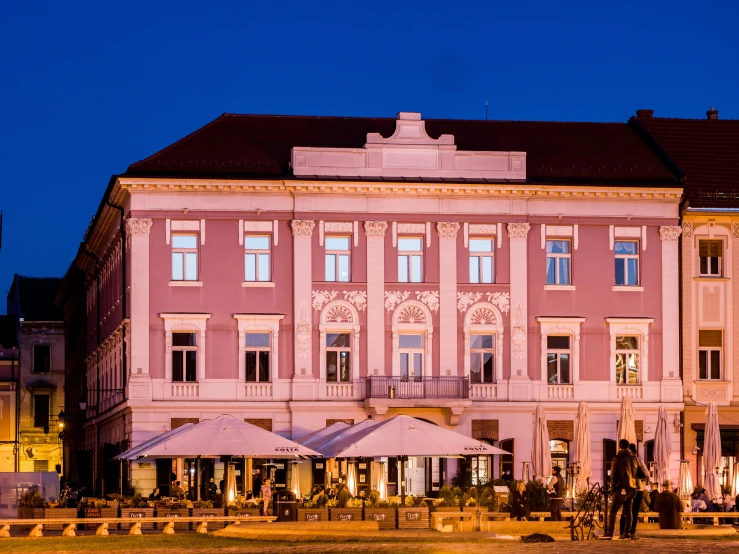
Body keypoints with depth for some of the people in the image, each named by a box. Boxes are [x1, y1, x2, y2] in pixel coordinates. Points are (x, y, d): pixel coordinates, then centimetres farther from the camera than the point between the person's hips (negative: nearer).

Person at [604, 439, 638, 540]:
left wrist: (613, 488, 1)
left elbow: (613, 475, -6)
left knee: (613, 511, -6)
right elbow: (637, 474, 16)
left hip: (621, 488, -6)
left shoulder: (617, 459, -4)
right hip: (632, 488, 6)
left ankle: (609, 533, -15)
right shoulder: (633, 459, 12)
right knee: (628, 512, 9)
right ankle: (627, 533, 4)